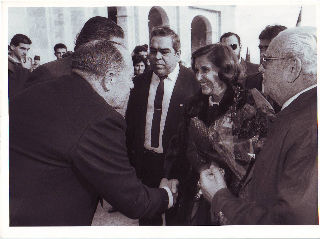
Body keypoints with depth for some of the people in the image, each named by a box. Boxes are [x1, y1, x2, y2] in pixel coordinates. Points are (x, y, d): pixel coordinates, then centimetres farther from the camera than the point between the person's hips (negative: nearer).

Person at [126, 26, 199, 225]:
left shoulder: (193, 82, -10)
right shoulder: (139, 82, 4)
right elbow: (130, 124, 9)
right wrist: (130, 159, 7)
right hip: (143, 162, 4)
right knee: (147, 217, 19)